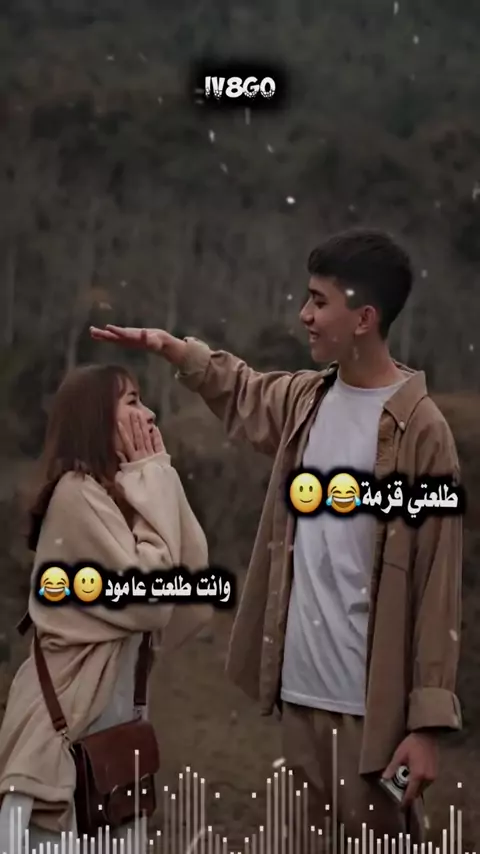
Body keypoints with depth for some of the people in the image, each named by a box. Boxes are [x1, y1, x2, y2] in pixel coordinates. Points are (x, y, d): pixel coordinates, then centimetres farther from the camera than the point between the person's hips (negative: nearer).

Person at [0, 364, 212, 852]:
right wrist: (152, 479, -12)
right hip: (70, 713, -9)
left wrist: (155, 479, 1)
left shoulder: (117, 491, 13)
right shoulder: (78, 492, -14)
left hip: (115, 708, 9)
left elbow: (195, 578, 5)